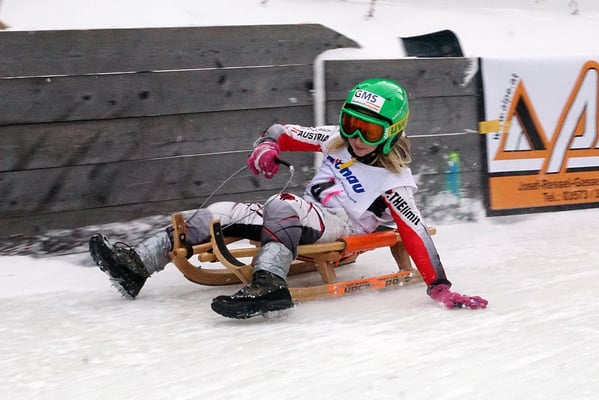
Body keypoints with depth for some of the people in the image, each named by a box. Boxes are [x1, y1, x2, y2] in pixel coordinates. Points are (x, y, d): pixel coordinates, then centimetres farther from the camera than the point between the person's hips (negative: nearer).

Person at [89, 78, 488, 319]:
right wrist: (267, 147, -6)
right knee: (219, 213, -9)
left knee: (281, 208, -36)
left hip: (337, 228, -7)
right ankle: (138, 264, -15)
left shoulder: (394, 183, -8)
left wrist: (440, 287, -24)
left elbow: (417, 235, -16)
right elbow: (283, 133, 17)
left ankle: (269, 284, -57)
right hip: (304, 215, 7)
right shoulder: (335, 140, 10)